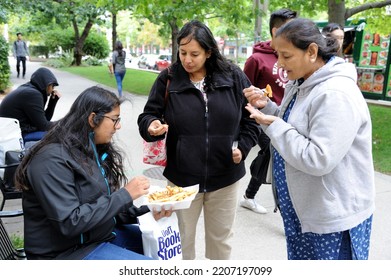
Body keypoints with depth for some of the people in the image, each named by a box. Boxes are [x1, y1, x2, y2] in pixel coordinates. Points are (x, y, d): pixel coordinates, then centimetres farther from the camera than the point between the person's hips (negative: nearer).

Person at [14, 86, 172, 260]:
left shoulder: (93, 150, 4)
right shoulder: (53, 160, -22)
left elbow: (106, 204, 7)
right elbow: (69, 223, -27)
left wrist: (148, 210, -7)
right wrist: (125, 195, -24)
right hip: (67, 251, -9)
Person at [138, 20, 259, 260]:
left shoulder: (234, 77, -3)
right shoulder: (168, 79, -5)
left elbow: (251, 117, 5)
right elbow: (148, 115, 1)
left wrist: (243, 147, -8)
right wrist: (152, 125, -22)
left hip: (225, 176, 1)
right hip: (181, 177, 0)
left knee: (221, 239, 19)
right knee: (181, 240, 15)